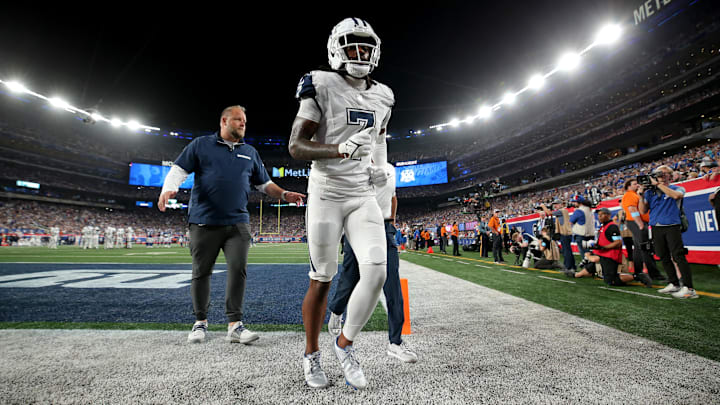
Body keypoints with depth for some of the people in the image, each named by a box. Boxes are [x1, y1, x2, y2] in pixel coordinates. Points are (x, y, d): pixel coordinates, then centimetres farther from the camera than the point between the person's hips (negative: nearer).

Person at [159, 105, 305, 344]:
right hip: (204, 222, -1)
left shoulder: (250, 152, 18)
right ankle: (200, 322, 25)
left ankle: (235, 324, 2)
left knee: (238, 269, -7)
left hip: (238, 222, 2)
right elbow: (179, 170, 3)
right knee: (201, 272, 7)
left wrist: (284, 195, 4)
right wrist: (168, 189, -16)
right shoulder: (201, 145, 9)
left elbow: (264, 184, 20)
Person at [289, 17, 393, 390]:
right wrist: (341, 150, -25)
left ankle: (345, 344, 17)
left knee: (376, 271, -9)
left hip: (364, 196, 5)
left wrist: (381, 166, 8)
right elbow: (295, 146, -10)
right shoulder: (322, 87, -5)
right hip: (326, 194, -4)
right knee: (322, 280, 4)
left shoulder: (381, 97, 12)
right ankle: (311, 354, 29)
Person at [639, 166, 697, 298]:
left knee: (678, 256, -10)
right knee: (664, 257, 10)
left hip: (672, 227, -4)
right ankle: (674, 284, 21)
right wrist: (641, 195, -3)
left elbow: (676, 195, -21)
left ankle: (689, 288, -7)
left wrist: (658, 184, -15)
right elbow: (643, 211, 7)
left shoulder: (677, 188, 5)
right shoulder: (650, 192, 12)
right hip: (656, 228, 4)